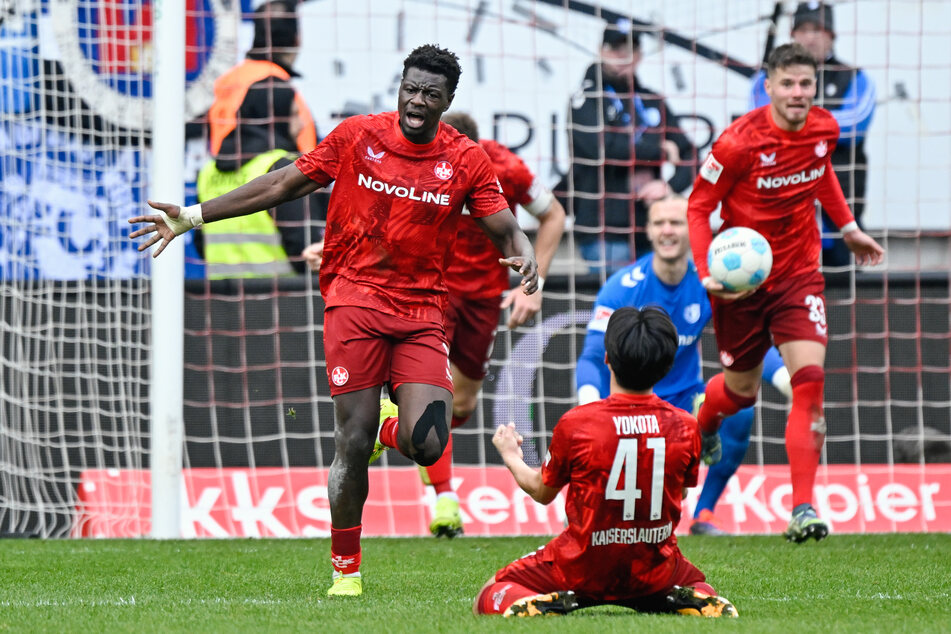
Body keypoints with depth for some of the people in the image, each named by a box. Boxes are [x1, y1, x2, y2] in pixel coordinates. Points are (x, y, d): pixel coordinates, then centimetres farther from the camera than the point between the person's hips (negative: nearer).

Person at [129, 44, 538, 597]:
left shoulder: (467, 160, 4)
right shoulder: (357, 136, 3)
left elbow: (505, 228, 7)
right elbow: (284, 185, 9)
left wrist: (524, 256, -19)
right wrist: (191, 217, 8)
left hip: (423, 312, 1)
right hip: (356, 297, -1)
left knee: (425, 446, -16)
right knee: (353, 443, -7)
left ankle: (395, 427, 23)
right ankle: (346, 569, 8)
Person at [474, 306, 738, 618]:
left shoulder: (575, 423, -15)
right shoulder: (685, 426, -9)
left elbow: (541, 492, 3)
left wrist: (511, 456, 24)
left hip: (583, 570, -2)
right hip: (655, 574, 2)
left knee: (486, 601, 16)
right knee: (697, 586, 35)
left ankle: (541, 606, -14)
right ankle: (702, 604, -1)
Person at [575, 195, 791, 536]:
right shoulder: (622, 288, -15)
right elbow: (593, 357, -16)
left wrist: (788, 380, -32)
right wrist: (589, 404, -38)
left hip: (685, 399, 3)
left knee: (739, 408, -28)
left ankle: (704, 513, -11)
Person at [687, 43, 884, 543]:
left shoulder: (824, 129, -5)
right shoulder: (740, 142, -21)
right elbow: (698, 207, -12)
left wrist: (848, 227, 19)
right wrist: (708, 272, -24)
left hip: (799, 274, 3)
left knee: (809, 380, -16)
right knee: (741, 390, 13)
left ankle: (803, 509, -17)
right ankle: (701, 420, 53)